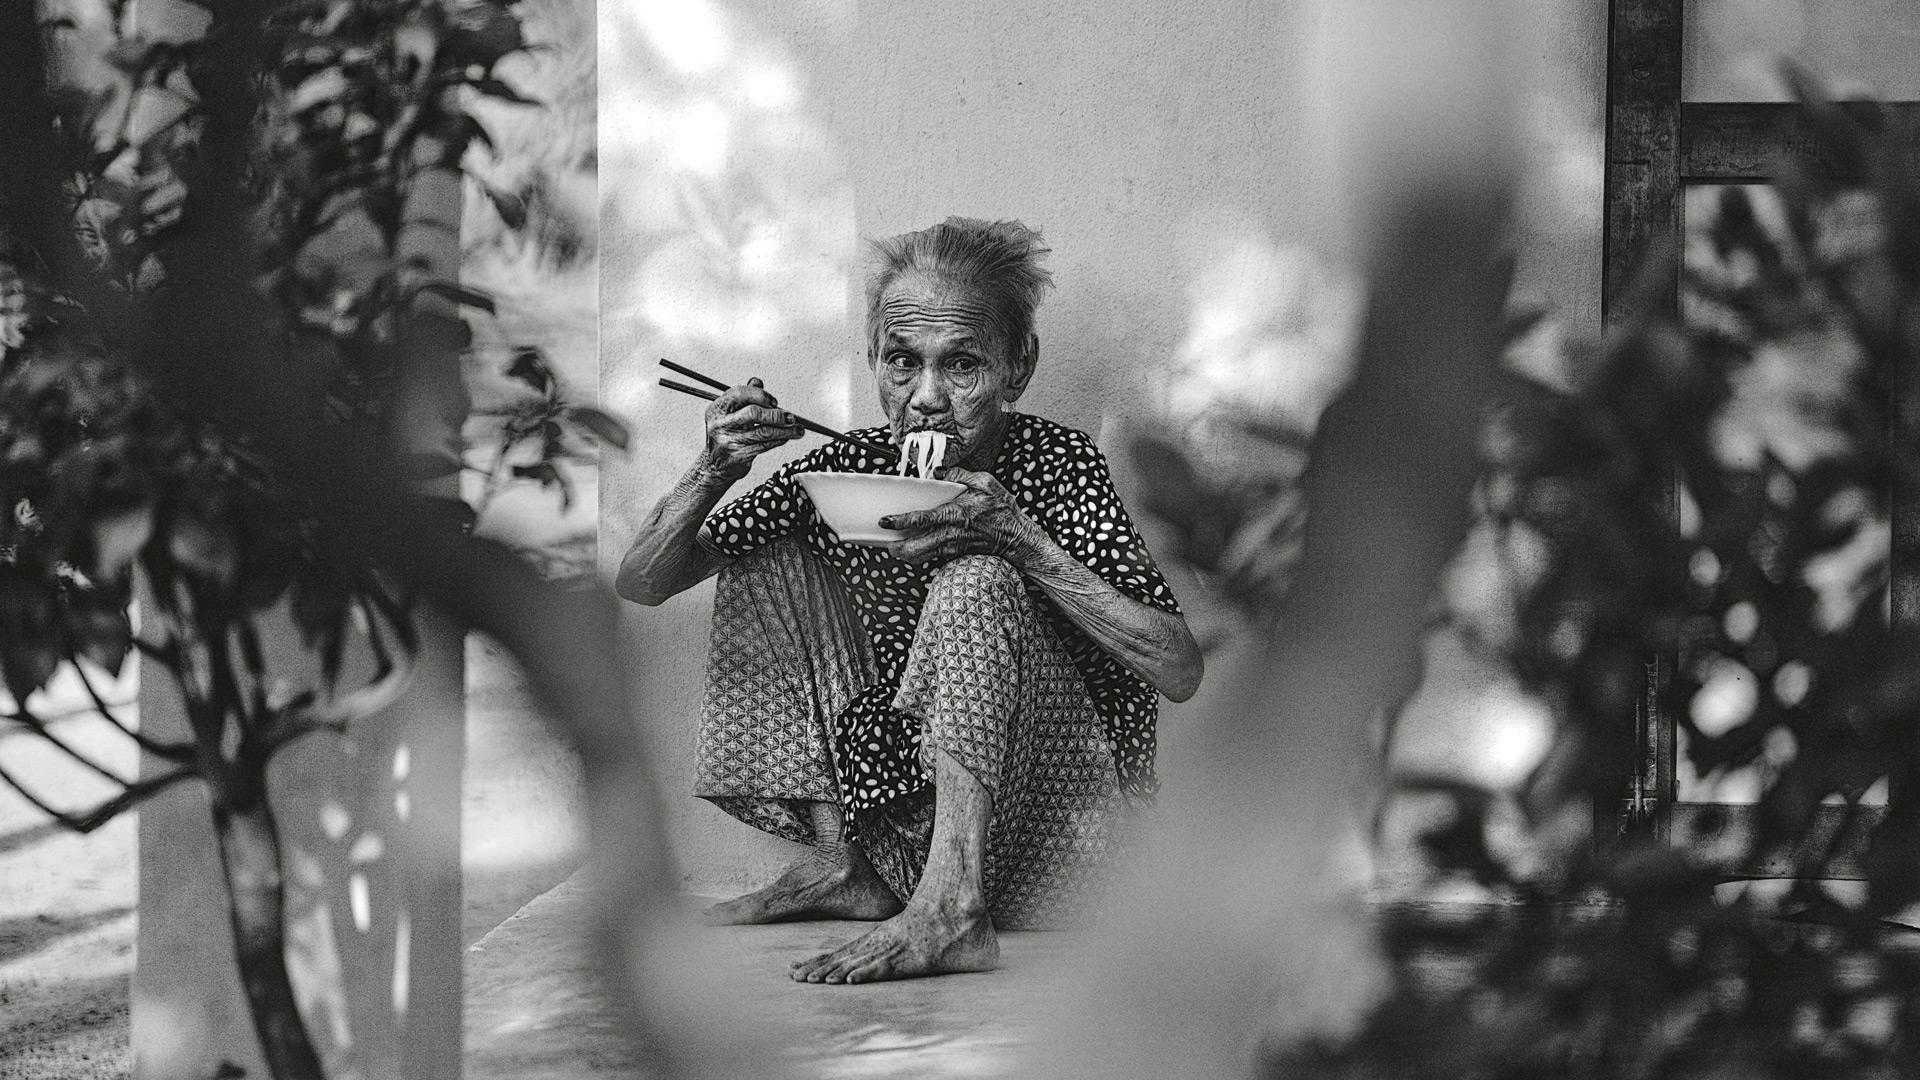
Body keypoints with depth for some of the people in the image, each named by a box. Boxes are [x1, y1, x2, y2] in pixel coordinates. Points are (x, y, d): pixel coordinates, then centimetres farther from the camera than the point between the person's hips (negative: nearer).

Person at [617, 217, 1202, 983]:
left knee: (975, 579, -25)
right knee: (777, 555, -2)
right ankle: (840, 864, -5)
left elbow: (1180, 673, -22)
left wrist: (1019, 538, -29)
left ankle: (952, 908, -33)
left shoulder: (1056, 465, -13)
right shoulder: (847, 467, -3)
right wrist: (714, 473, -20)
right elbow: (638, 585, 0)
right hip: (901, 794, 5)